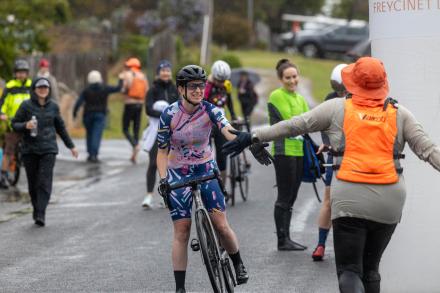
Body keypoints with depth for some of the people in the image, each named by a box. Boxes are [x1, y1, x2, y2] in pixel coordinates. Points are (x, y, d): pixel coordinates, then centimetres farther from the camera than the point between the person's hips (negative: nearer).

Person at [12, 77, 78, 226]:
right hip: (30, 150, 0)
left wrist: (71, 146, 21)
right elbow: (15, 124, 1)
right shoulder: (26, 105, -1)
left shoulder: (53, 106, 6)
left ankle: (41, 214, -16)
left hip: (48, 149, 0)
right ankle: (36, 209, 23)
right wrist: (25, 126, -21)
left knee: (45, 182, -12)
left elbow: (60, 127, 17)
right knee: (33, 183, 5)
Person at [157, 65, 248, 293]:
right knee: (181, 232, -4)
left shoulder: (210, 110, -12)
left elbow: (229, 131, -29)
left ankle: (238, 265, 19)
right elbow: (162, 151, -5)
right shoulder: (169, 114, -13)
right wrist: (163, 180, -18)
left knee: (221, 226, -8)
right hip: (178, 175, -1)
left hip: (206, 171, 1)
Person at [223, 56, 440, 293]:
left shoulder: (337, 108, 2)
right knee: (371, 269, 17)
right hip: (389, 203, 3)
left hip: (349, 201, -3)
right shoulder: (399, 114, 7)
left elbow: (293, 126, 3)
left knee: (349, 270, -1)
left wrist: (254, 137, 10)